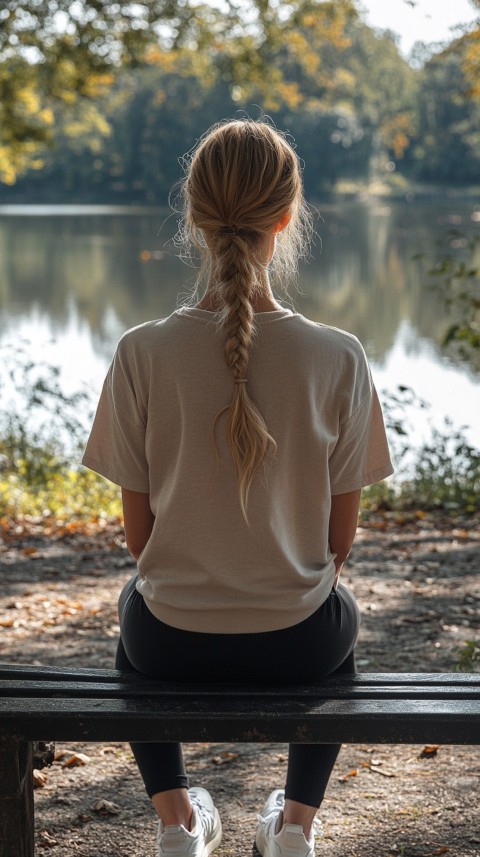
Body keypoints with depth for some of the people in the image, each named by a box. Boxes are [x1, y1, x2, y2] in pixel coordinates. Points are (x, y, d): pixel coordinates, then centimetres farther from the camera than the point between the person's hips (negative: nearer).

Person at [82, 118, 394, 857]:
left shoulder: (143, 353, -16)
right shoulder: (338, 358, -16)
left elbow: (138, 533, -6)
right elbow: (340, 538, -6)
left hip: (173, 645, 0)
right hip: (296, 645, 0)